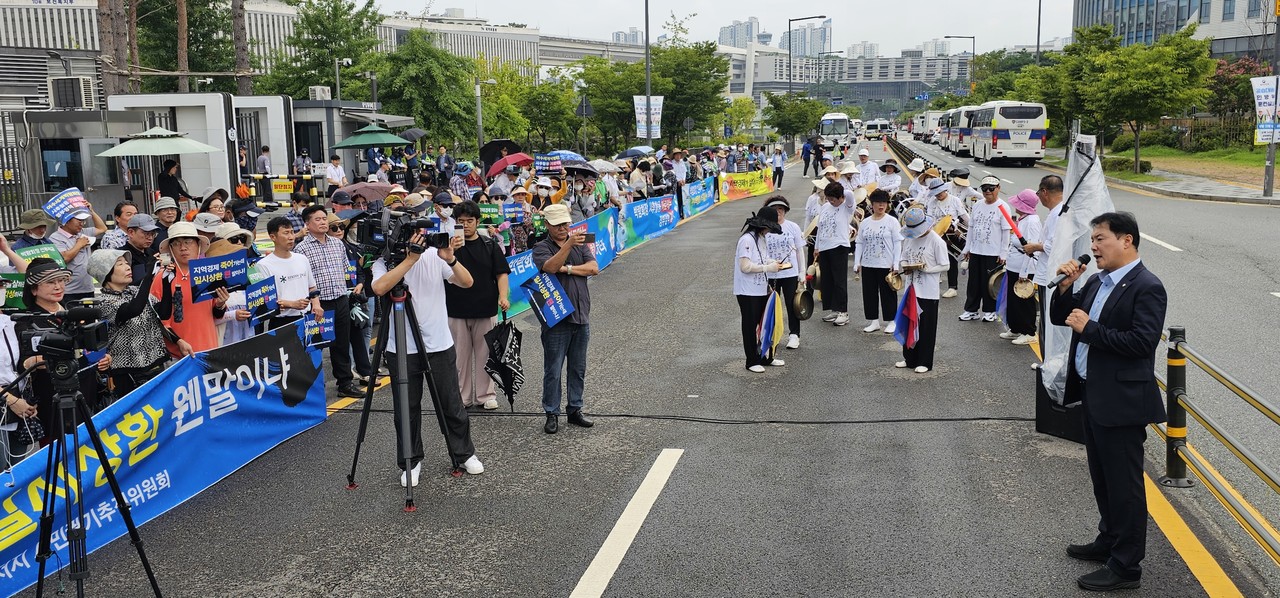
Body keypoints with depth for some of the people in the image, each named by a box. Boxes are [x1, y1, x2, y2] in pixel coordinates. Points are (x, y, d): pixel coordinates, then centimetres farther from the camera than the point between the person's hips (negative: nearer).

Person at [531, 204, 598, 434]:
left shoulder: (580, 243, 12)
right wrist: (569, 245, -35)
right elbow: (550, 267, -24)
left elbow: (594, 267, -1)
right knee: (553, 370, -1)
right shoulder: (541, 248, -3)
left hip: (581, 316, 5)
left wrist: (568, 269, -11)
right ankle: (552, 414, 9)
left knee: (578, 368, 12)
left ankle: (575, 410, 23)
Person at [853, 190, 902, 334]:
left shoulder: (891, 221, -2)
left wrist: (896, 264, -11)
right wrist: (857, 263, 4)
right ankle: (873, 321, 18)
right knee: (869, 293, 7)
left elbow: (897, 243, -5)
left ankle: (890, 322, 12)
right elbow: (859, 243, 10)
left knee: (888, 294, 2)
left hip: (886, 265, -4)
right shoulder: (865, 222, 9)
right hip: (868, 265, 4)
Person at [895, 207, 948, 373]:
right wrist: (904, 266, -7)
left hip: (928, 292, -6)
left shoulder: (936, 241, -12)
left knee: (926, 328, 2)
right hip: (911, 289, 6)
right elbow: (902, 258, 15)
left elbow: (944, 266, -11)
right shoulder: (908, 238, 6)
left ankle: (924, 362, 11)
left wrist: (925, 268, -21)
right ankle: (909, 358, 25)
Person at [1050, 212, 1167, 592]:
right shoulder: (1097, 282, 9)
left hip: (1121, 401, -9)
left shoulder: (1147, 288, -15)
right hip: (1092, 395, 9)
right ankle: (1110, 541, 40)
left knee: (1124, 484, 2)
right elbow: (1060, 318, 14)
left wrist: (1089, 328, -21)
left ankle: (1126, 567, 12)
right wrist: (1065, 287, -3)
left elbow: (1142, 342, -25)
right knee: (1102, 478, 22)